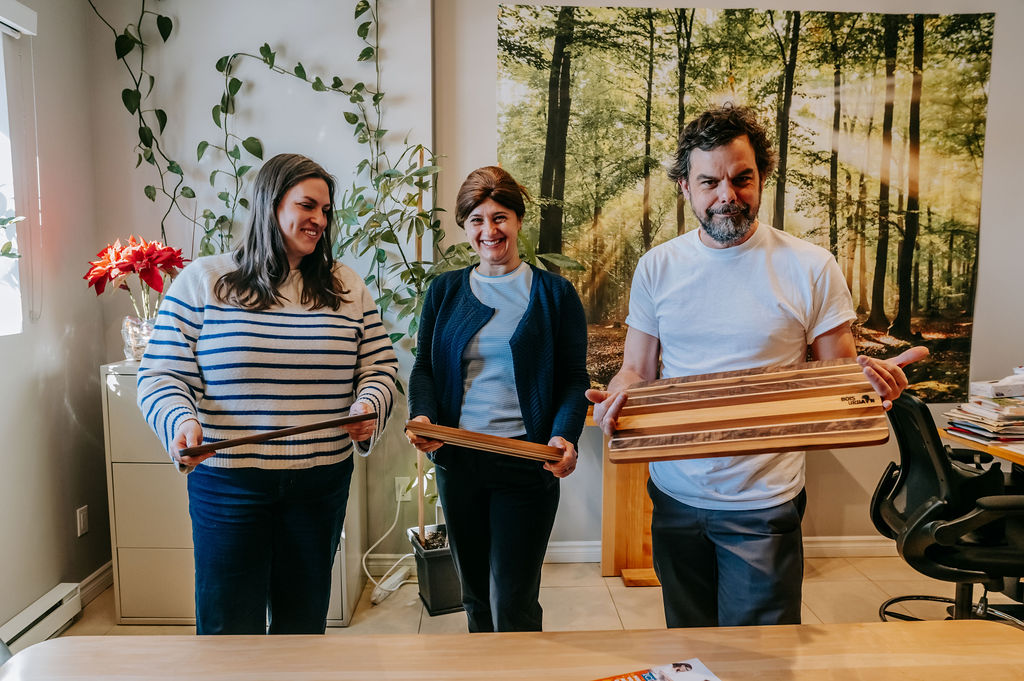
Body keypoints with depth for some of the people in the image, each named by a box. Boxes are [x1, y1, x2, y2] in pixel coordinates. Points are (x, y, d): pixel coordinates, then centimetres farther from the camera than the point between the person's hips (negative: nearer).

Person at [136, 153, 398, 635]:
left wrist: (368, 407, -13)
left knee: (303, 624, 18)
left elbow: (379, 367, 7)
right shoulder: (202, 281, -1)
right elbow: (162, 377, -3)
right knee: (229, 630, 9)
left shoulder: (347, 288, 6)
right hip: (227, 482, -2)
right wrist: (181, 423, -21)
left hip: (322, 482, 3)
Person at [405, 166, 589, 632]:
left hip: (526, 462, -3)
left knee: (512, 604, -2)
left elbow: (574, 379, -1)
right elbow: (424, 367, 9)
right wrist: (423, 416, -12)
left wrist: (564, 436, -18)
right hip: (457, 460, 4)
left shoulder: (554, 293, 2)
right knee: (476, 597, 17)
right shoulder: (445, 290, 9)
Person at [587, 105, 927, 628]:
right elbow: (636, 371, 5)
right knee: (686, 649, 20)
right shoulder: (656, 267, 1)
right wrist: (616, 395, -17)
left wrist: (872, 378, -23)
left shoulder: (811, 268, -6)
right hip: (675, 492, 3)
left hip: (763, 504, -2)